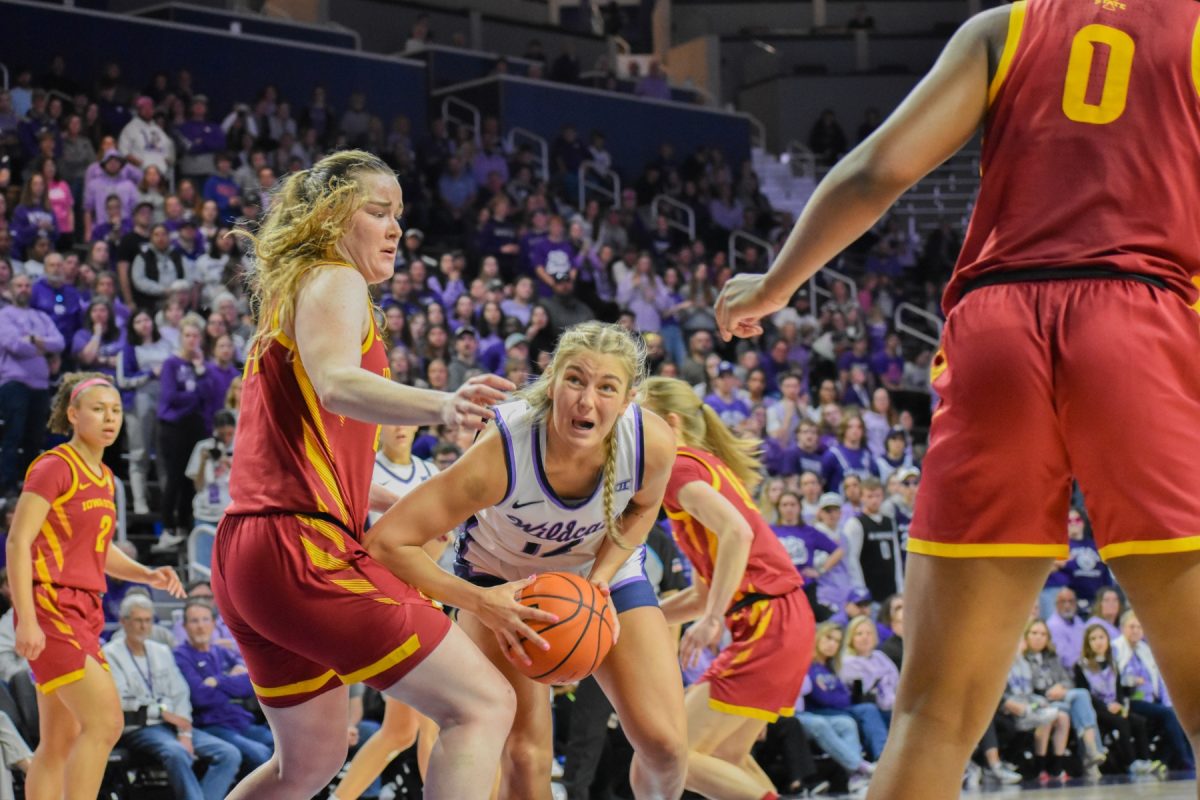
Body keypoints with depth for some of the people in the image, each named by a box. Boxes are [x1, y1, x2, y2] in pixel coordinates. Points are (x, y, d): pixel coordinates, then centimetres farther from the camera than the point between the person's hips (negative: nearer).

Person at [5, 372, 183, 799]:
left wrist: (148, 575, 7)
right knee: (105, 721, -18)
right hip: (49, 608, -9)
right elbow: (17, 542, -14)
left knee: (61, 742, 8)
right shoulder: (54, 467, -9)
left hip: (84, 615, 9)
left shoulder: (104, 477, 16)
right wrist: (27, 620, -21)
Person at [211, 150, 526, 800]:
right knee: (481, 704, -13)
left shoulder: (289, 294, 24)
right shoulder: (333, 282, -4)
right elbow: (336, 384, -26)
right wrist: (441, 405, -44)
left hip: (245, 559, 10)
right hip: (303, 548, -10)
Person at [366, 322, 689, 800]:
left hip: (605, 568, 2)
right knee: (525, 752, -15)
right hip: (501, 573, -2)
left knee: (665, 744, -9)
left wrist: (599, 581, -18)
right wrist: (481, 604, -42)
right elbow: (385, 542, -38)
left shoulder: (652, 442, -31)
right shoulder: (500, 454, -40)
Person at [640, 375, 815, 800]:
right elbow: (706, 591, 21)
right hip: (785, 620, 10)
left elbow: (737, 531, -25)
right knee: (725, 758, 19)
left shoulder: (679, 467, -7)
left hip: (767, 623, -10)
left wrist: (712, 619, -27)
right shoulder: (706, 464, 21)